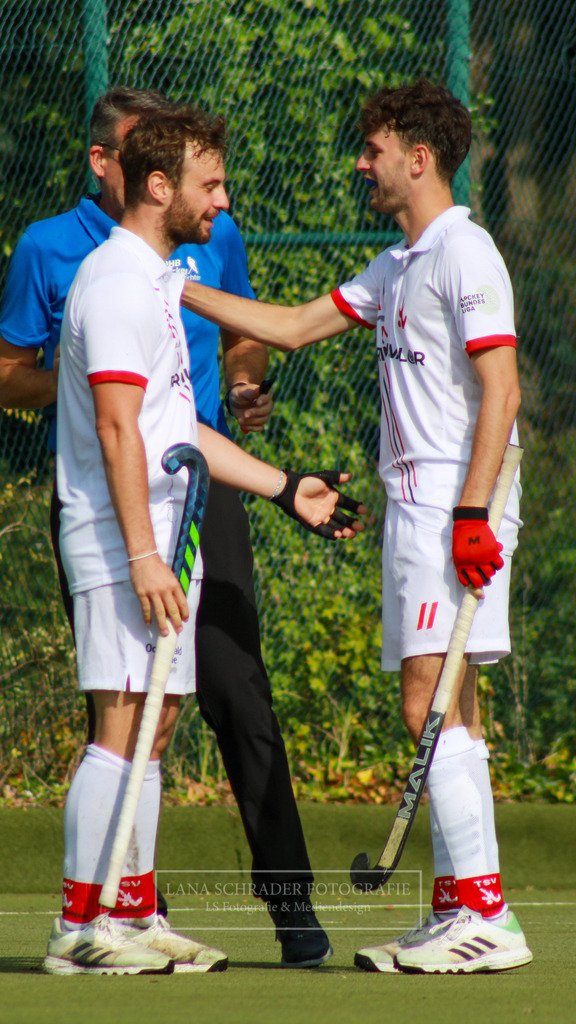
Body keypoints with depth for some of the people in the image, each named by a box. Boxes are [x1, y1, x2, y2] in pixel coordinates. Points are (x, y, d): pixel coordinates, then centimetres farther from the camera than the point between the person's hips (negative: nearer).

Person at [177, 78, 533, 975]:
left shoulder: (466, 255, -11)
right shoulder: (399, 266, 19)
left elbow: (501, 391, -17)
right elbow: (294, 327, 25)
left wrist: (472, 512, -23)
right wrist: (179, 290, 22)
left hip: (454, 504, -10)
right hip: (416, 502, 10)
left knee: (431, 705, -14)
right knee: (446, 709, 6)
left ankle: (483, 915, -16)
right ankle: (463, 910, 6)